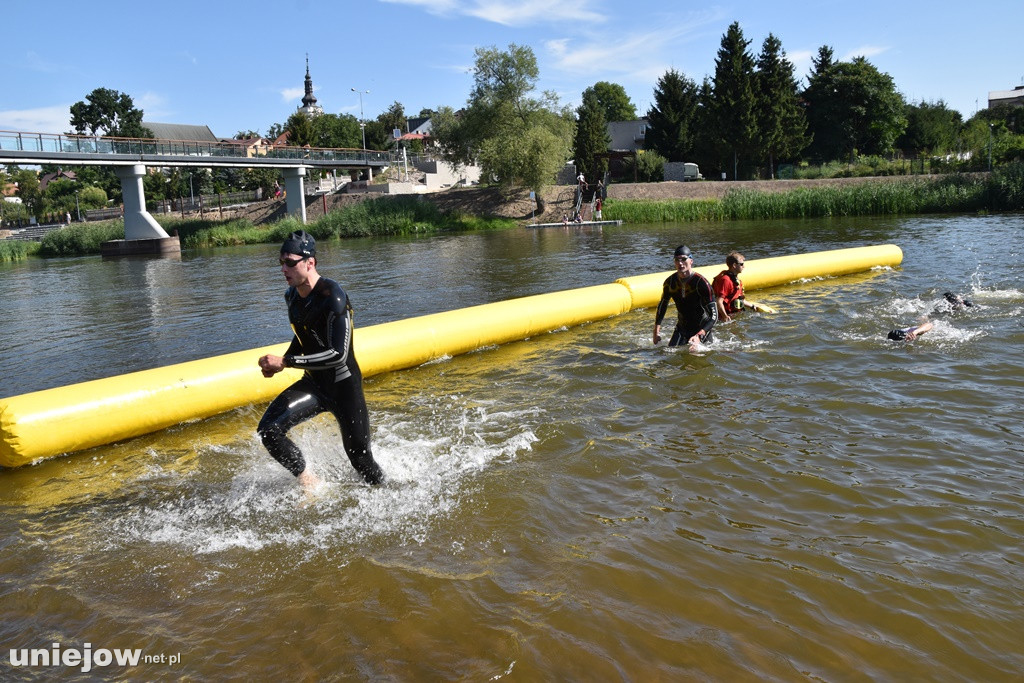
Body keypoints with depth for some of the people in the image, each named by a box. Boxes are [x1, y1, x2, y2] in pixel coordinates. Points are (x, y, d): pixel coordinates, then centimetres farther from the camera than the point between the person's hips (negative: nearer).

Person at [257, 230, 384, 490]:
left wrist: (285, 362, -27)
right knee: (268, 430, -12)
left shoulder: (332, 297, -24)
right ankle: (310, 484, 7)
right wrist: (280, 362, 2)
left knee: (360, 458, 3)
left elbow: (338, 354, -30)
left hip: (344, 387, -7)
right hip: (314, 383, 7)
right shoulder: (292, 295, 2)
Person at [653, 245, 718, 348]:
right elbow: (662, 305, 9)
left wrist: (699, 336, -37)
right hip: (681, 328, 4)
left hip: (701, 328, -4)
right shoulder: (670, 282, -9)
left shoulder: (702, 283, -23)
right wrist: (656, 332, 2)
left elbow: (713, 316, -24)